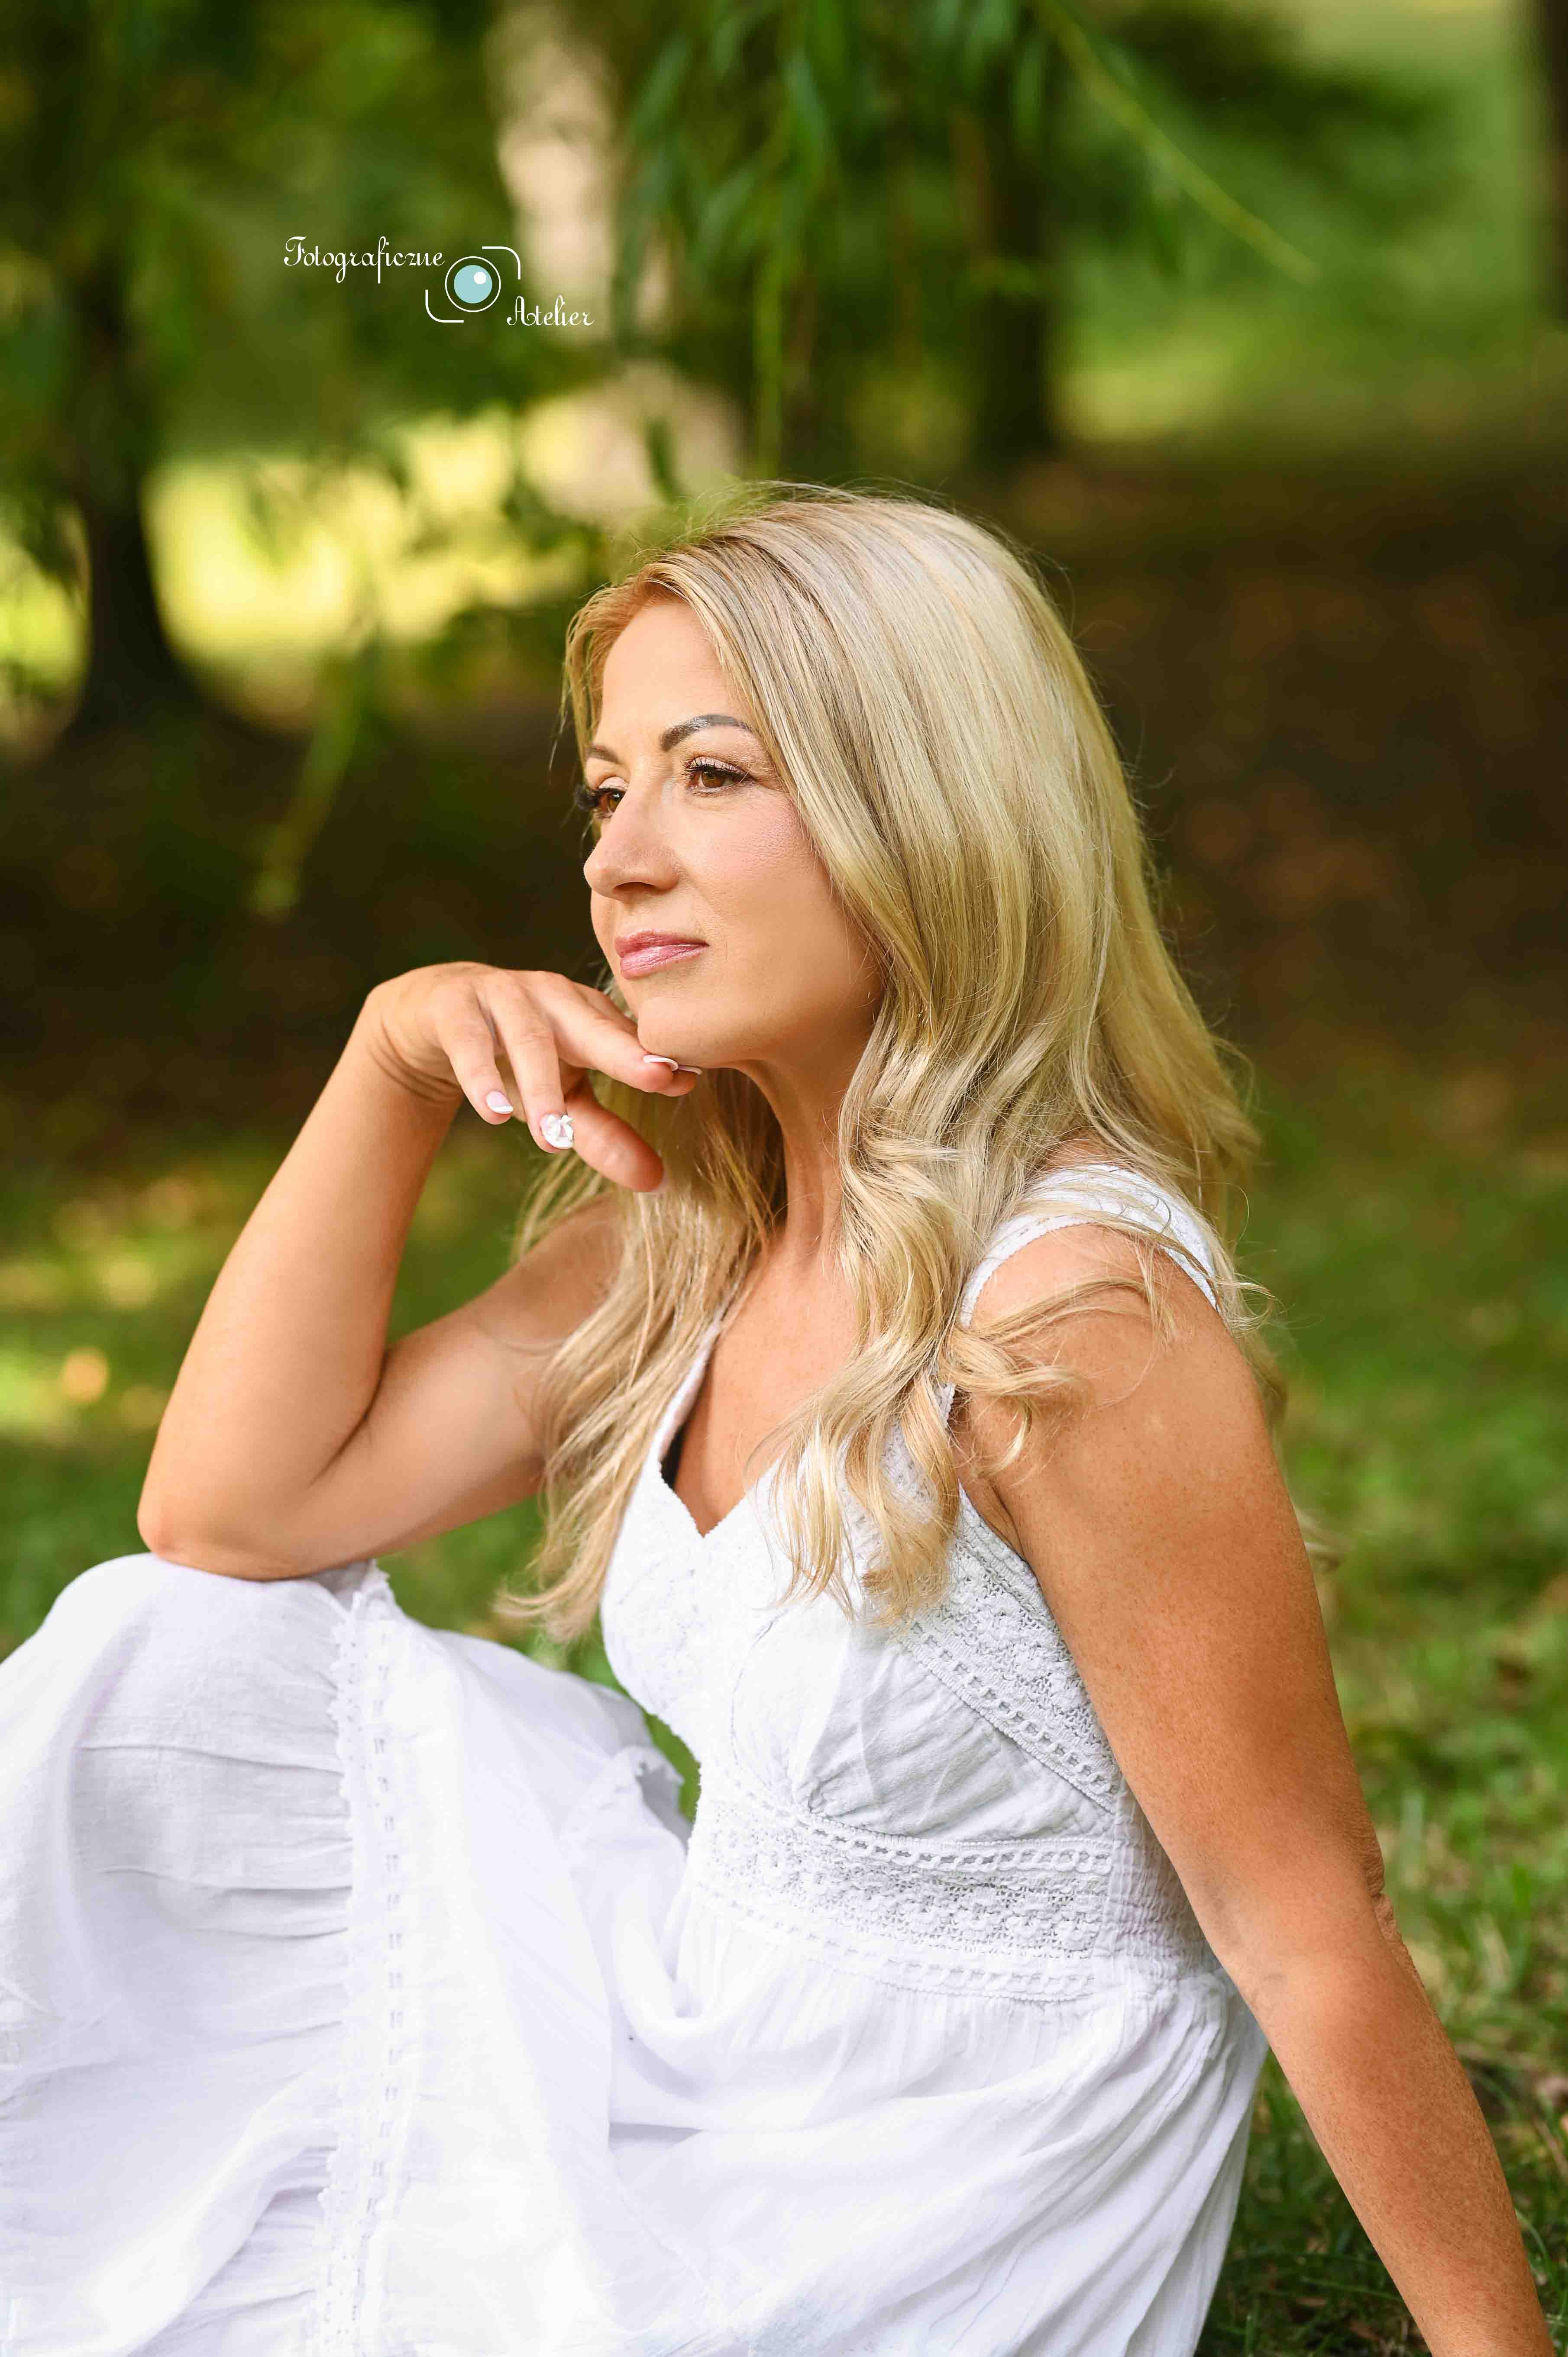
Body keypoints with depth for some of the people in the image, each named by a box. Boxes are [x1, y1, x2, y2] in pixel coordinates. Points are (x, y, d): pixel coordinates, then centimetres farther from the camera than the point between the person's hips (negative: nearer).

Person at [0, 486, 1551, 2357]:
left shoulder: (1075, 1316, -27)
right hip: (704, 2045, 7)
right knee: (170, 1655, 0)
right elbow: (234, 1508, -1)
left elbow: (1315, 1940, -21)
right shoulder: (691, 1237, -1)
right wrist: (395, 1060, -9)